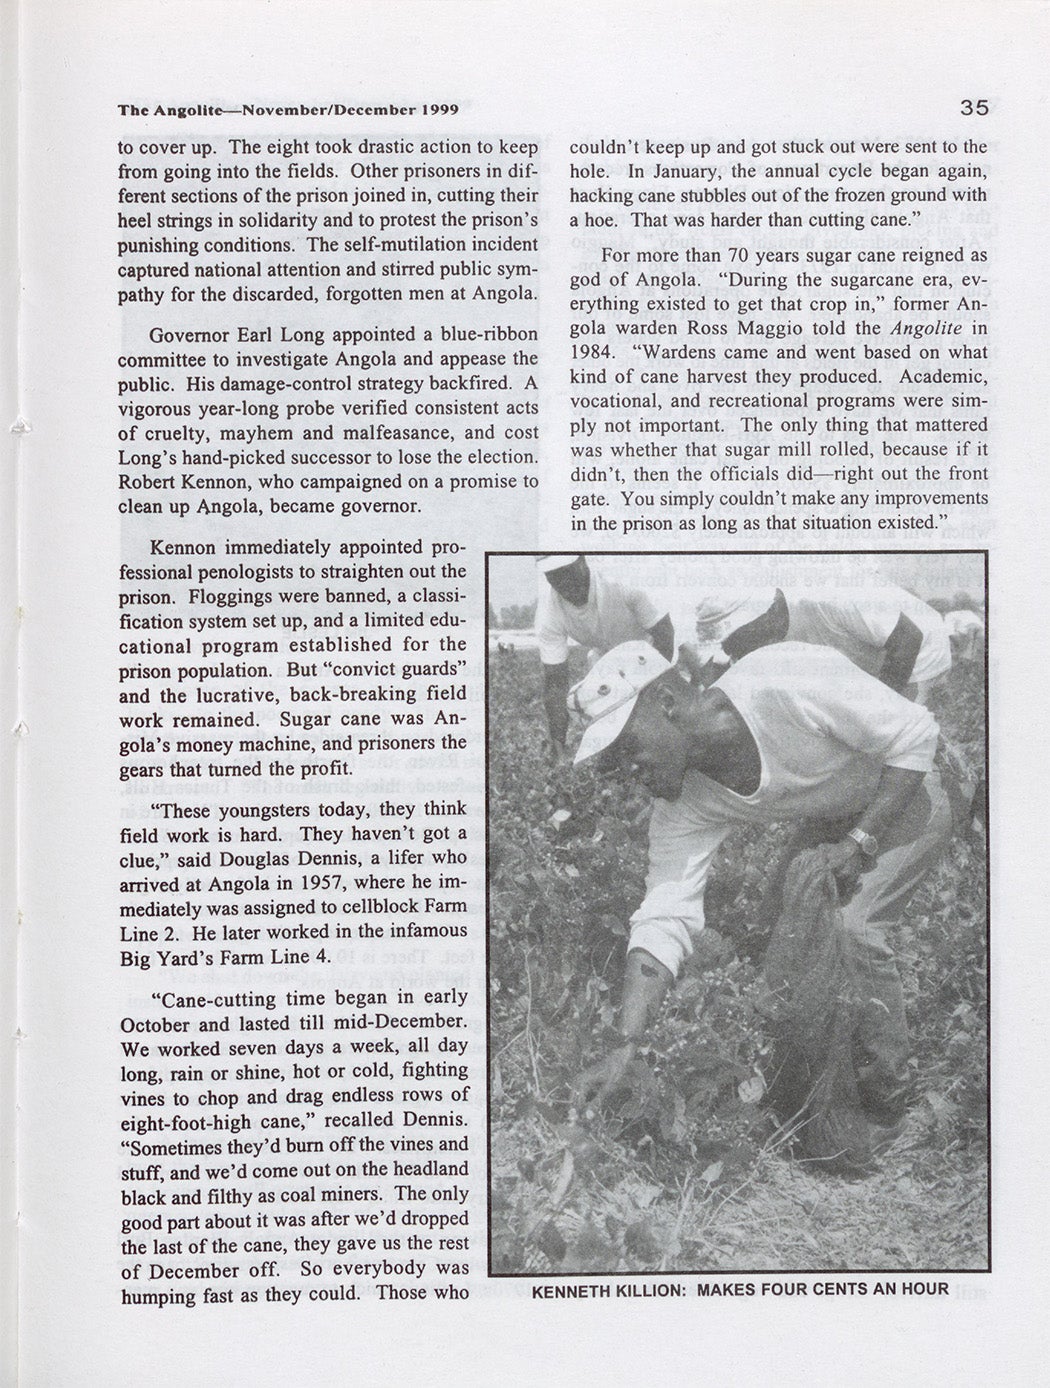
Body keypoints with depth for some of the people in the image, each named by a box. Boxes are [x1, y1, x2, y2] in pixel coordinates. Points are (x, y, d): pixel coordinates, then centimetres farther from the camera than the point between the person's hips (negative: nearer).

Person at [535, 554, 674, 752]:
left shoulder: (620, 583, -41)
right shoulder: (548, 612, -31)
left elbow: (664, 633, -30)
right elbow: (555, 682, -28)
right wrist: (557, 740, -35)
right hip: (602, 653, 3)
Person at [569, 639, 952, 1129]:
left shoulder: (786, 684, -38)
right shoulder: (682, 807, -18)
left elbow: (914, 733, -26)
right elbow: (663, 919, -22)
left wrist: (862, 841, -27)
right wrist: (624, 1047, -31)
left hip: (905, 801, -6)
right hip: (830, 821, 6)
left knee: (851, 929, -22)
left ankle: (888, 1098, -2)